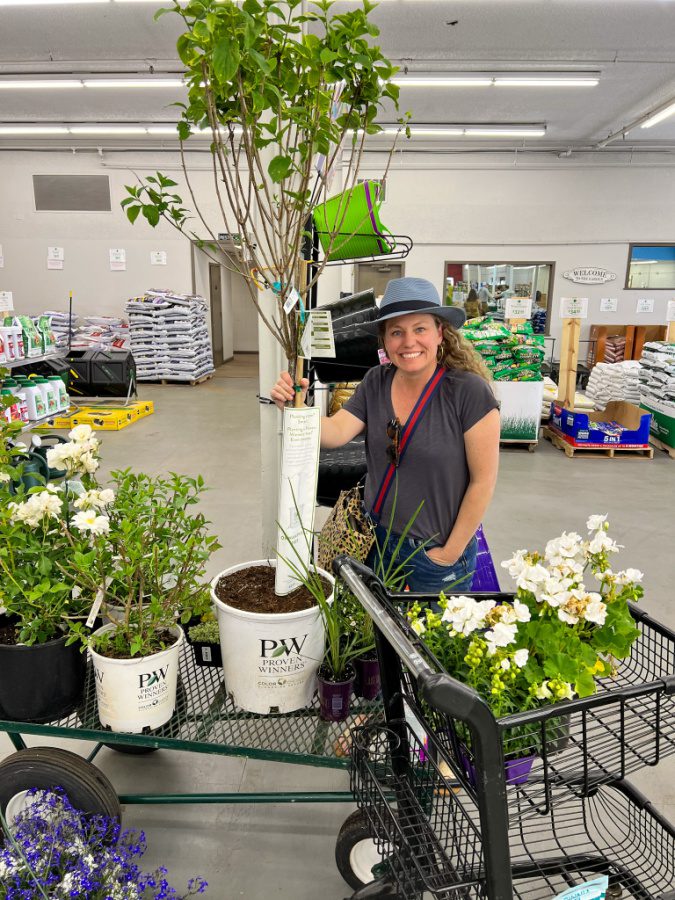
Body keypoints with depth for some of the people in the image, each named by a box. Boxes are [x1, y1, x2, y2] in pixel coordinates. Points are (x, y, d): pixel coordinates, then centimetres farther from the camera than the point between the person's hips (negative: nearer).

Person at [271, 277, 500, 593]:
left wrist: (451, 553, -12)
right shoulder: (376, 382, -4)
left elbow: (483, 480, -16)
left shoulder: (469, 391, -19)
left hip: (436, 553, -4)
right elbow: (336, 432, -13)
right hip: (377, 540, 5)